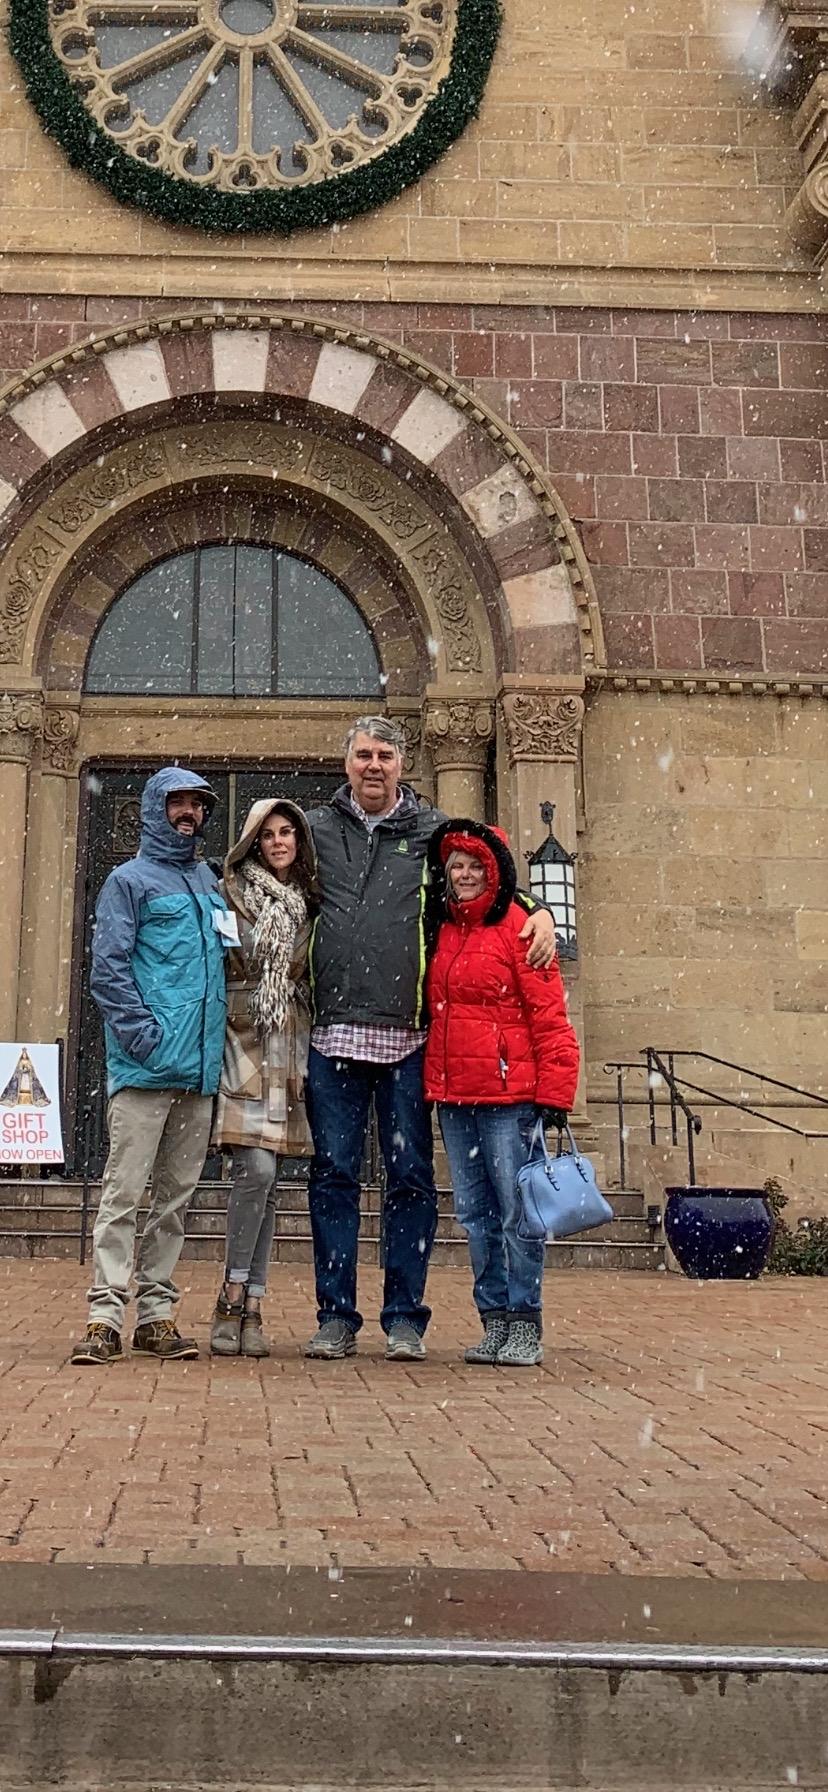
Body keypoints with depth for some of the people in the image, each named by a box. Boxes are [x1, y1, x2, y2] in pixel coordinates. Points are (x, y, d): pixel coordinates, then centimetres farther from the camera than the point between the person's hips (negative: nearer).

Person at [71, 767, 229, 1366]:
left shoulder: (211, 883, 19)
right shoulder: (131, 879, 2)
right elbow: (108, 967, -7)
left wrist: (216, 1036, 12)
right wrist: (142, 1034, -16)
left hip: (201, 1068, 6)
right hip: (146, 1068, -6)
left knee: (176, 1195, 8)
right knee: (124, 1191, -8)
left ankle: (157, 1312, 13)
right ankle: (106, 1315, -7)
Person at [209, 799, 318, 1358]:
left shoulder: (309, 903, 15)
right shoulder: (231, 894, 1)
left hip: (289, 1048, 4)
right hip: (242, 1040, -4)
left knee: (265, 1178, 3)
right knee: (256, 1169, -16)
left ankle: (250, 1308, 5)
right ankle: (233, 1301, -6)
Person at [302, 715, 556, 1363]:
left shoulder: (433, 830, 10)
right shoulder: (316, 829, 12)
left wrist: (539, 910, 0)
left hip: (409, 1037, 0)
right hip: (333, 1033, 1)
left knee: (410, 1175, 2)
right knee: (333, 1174, 2)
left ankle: (405, 1318, 10)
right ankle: (337, 1316, 10)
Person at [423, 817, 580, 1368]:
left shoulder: (517, 928, -5)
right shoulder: (442, 931, 14)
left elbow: (550, 1017, -8)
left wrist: (554, 1093, -13)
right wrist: (433, 1082, 14)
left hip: (507, 1097, -7)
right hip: (452, 1097, 7)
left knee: (516, 1210, -3)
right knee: (475, 1212, 10)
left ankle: (525, 1327, 5)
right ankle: (495, 1322, 19)